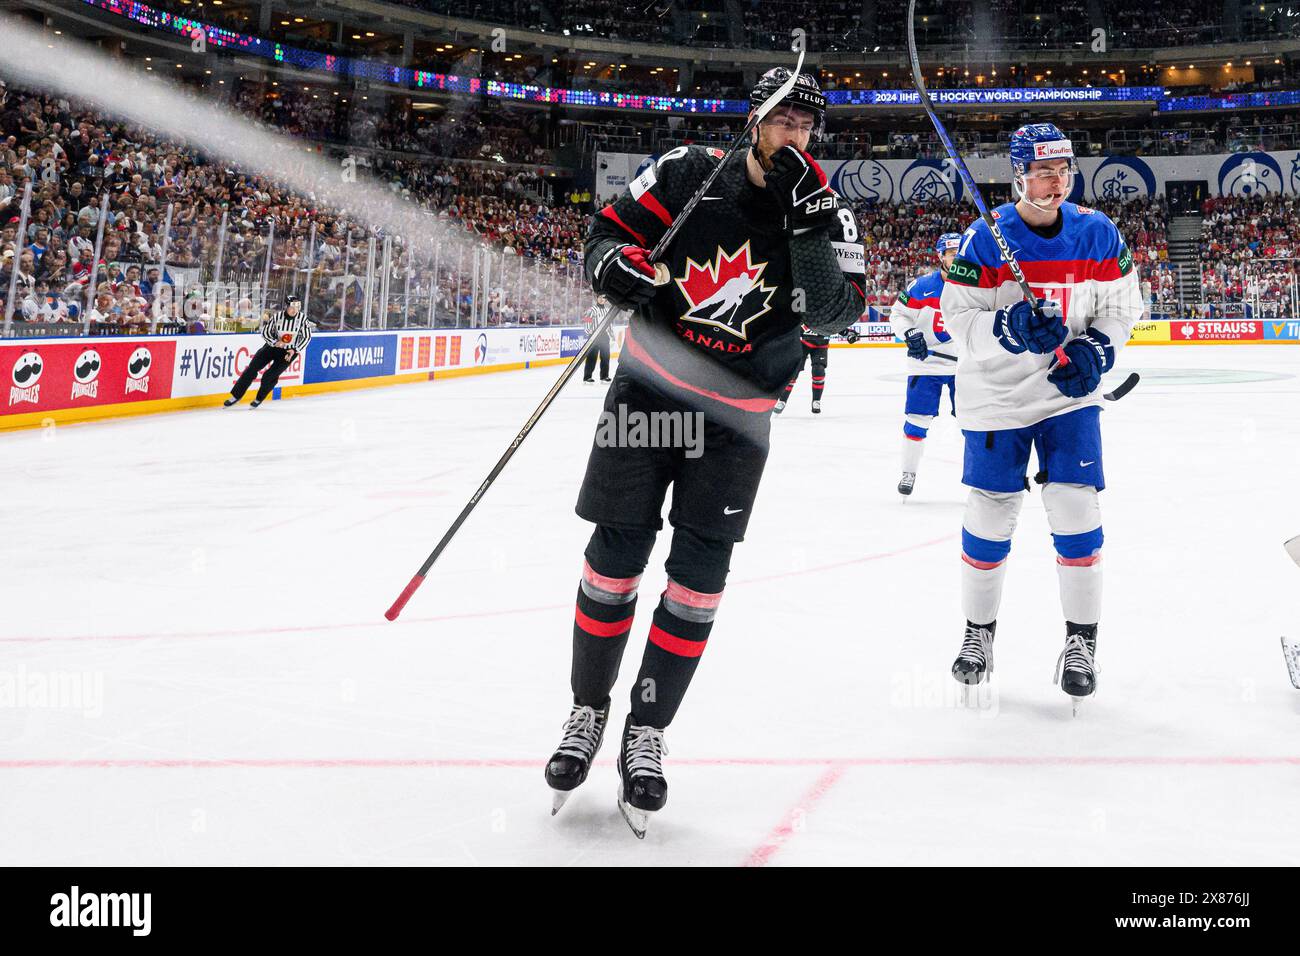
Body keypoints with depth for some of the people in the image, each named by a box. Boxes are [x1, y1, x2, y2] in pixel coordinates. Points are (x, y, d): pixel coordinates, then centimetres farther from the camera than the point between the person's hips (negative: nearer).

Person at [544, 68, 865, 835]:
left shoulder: (825, 211, -4)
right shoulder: (688, 174, -4)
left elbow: (837, 313, -17)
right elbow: (610, 231, 3)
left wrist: (807, 219, -26)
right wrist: (617, 265, -19)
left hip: (735, 415, 0)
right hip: (648, 388, 0)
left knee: (699, 580, -2)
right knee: (614, 557, 0)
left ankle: (647, 732, 12)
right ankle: (589, 712, 18)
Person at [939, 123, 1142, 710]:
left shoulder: (1097, 233, -2)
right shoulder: (984, 239, -11)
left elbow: (1121, 306, 6)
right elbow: (956, 318, -12)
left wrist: (1095, 350, -12)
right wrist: (1010, 327, -29)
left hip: (1070, 393, 2)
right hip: (996, 397, -1)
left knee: (1076, 511, -4)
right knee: (989, 518, 4)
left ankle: (1082, 640, 10)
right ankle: (979, 631, 24)